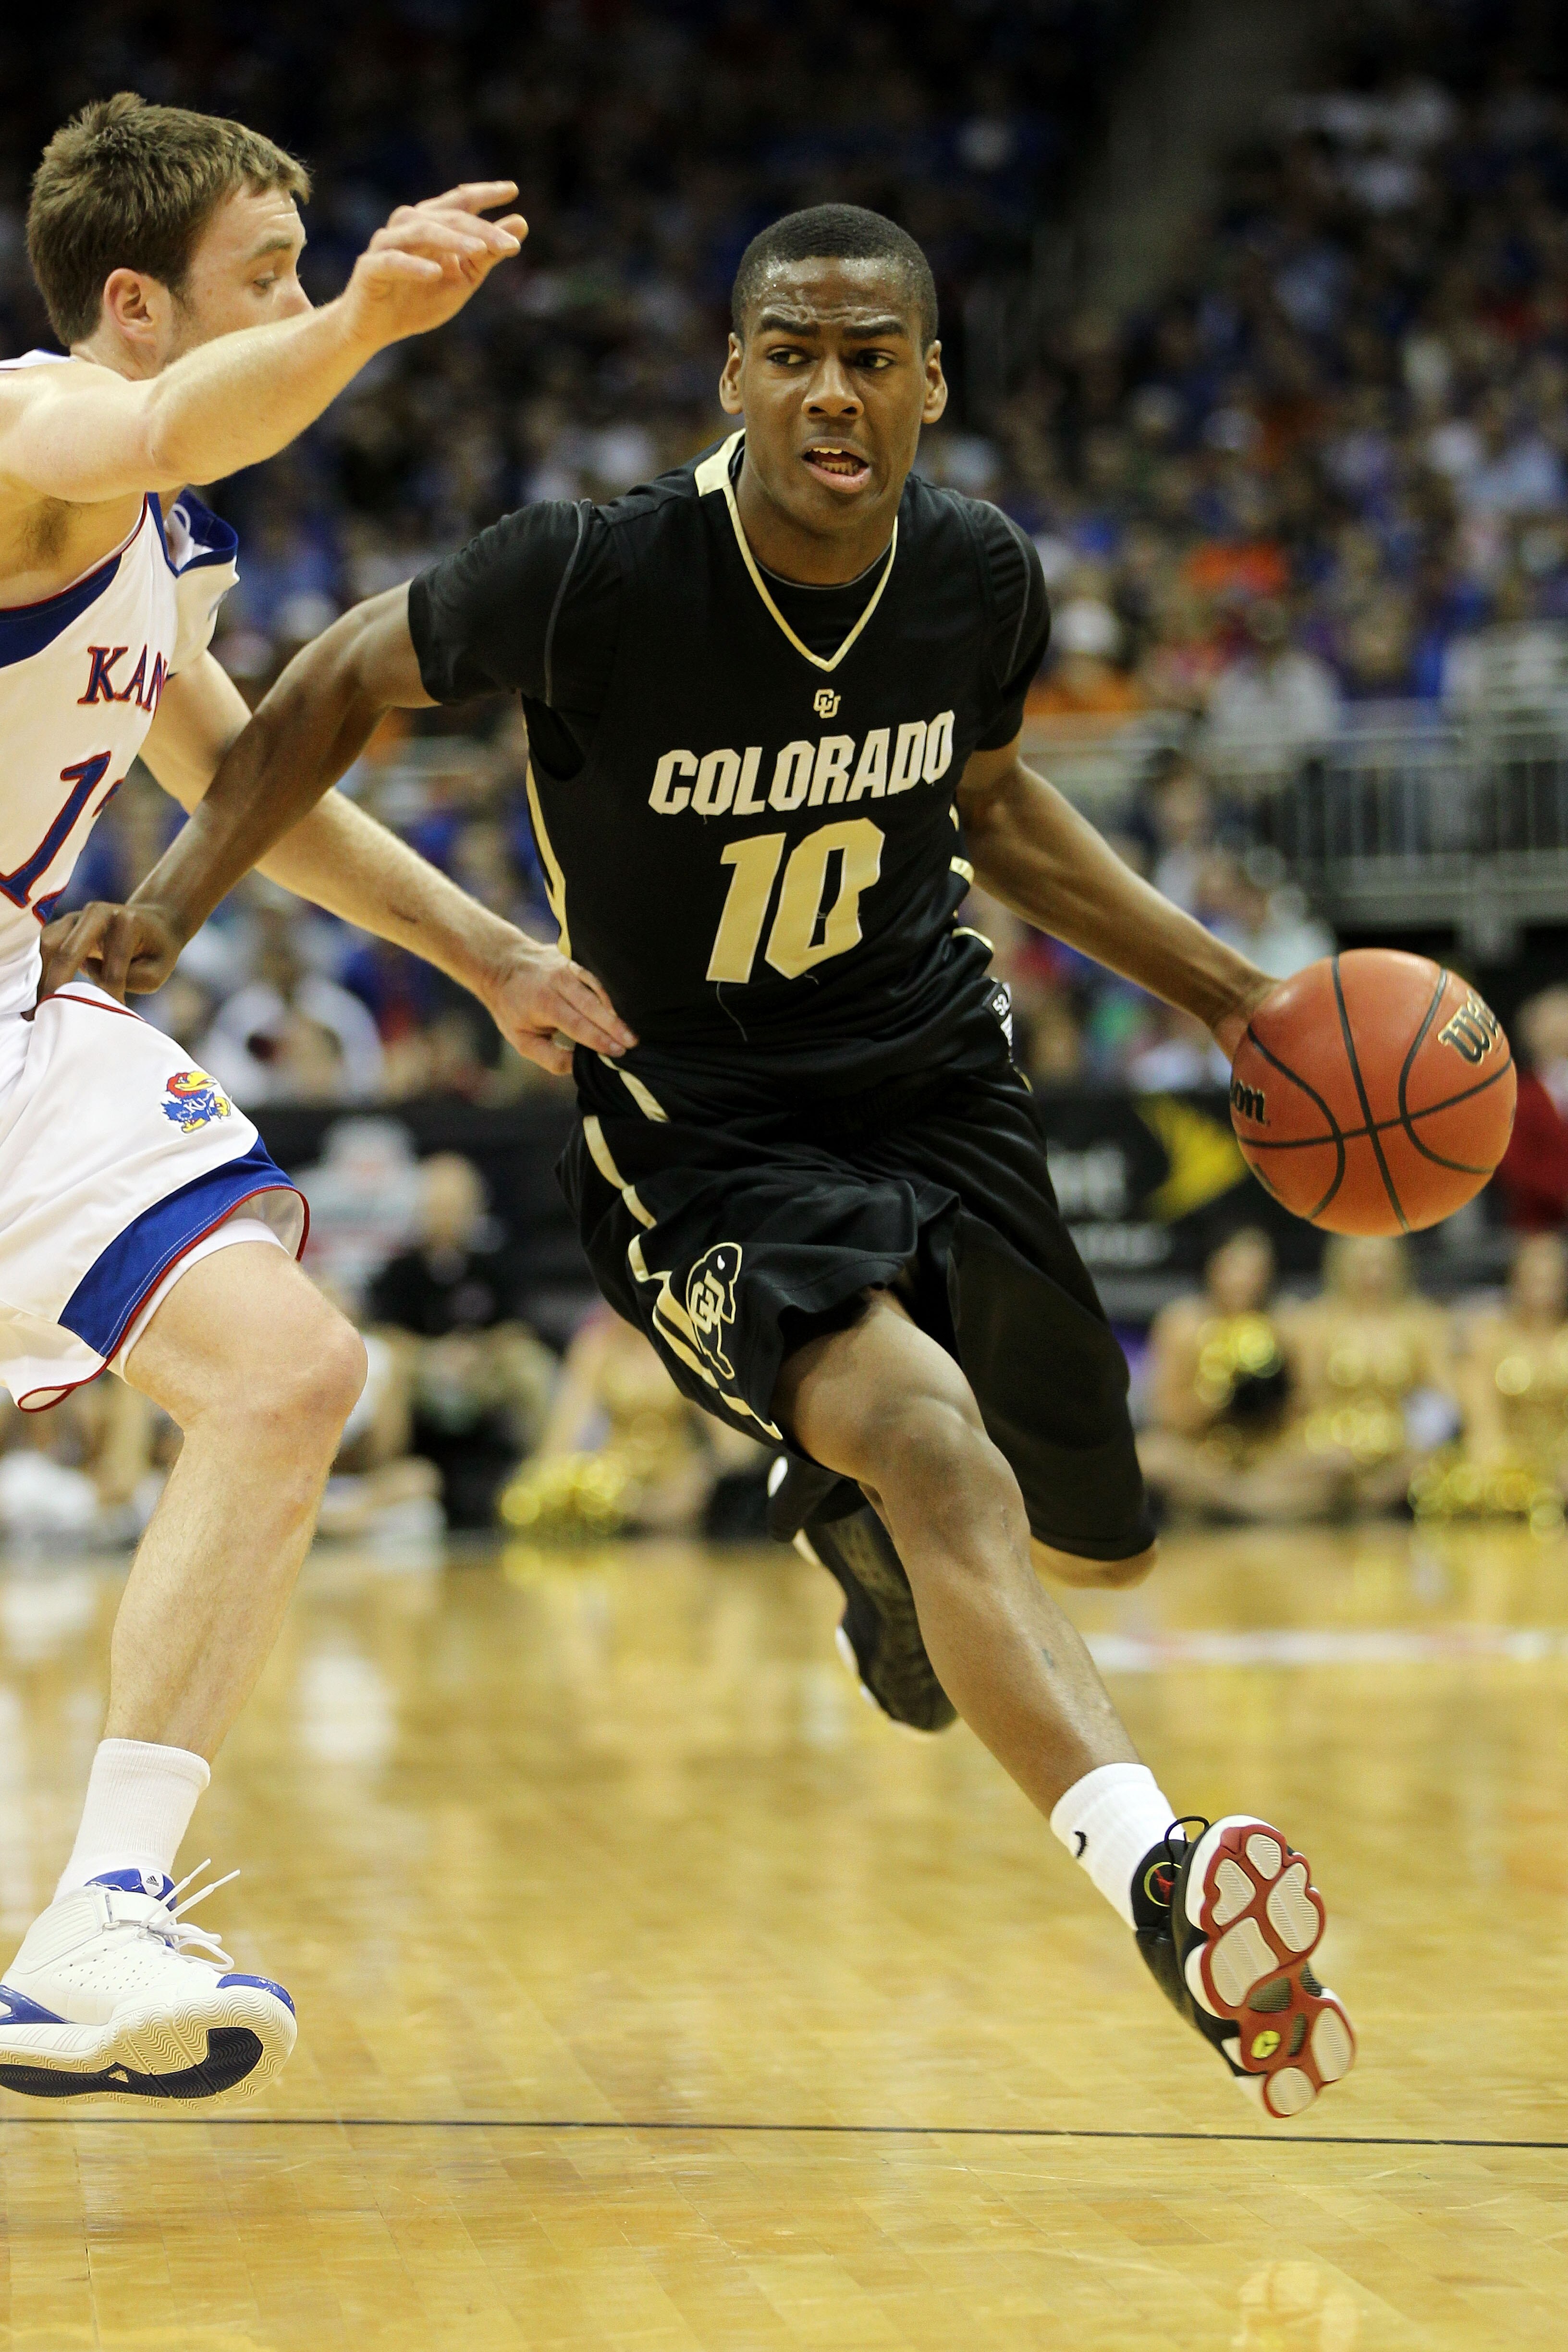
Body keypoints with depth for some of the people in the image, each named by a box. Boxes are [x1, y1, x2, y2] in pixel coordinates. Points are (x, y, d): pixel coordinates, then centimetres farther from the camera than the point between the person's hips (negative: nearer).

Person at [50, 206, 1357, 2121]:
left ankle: (845, 1507, 52)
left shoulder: (982, 581, -10)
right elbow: (347, 682, -4)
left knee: (1096, 1544, 17)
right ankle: (1162, 1873, -47)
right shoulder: (592, 579, -23)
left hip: (933, 1079, 6)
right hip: (698, 1126, -5)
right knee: (930, 1441, -34)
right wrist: (168, 905, -14)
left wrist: (1223, 989, 10)